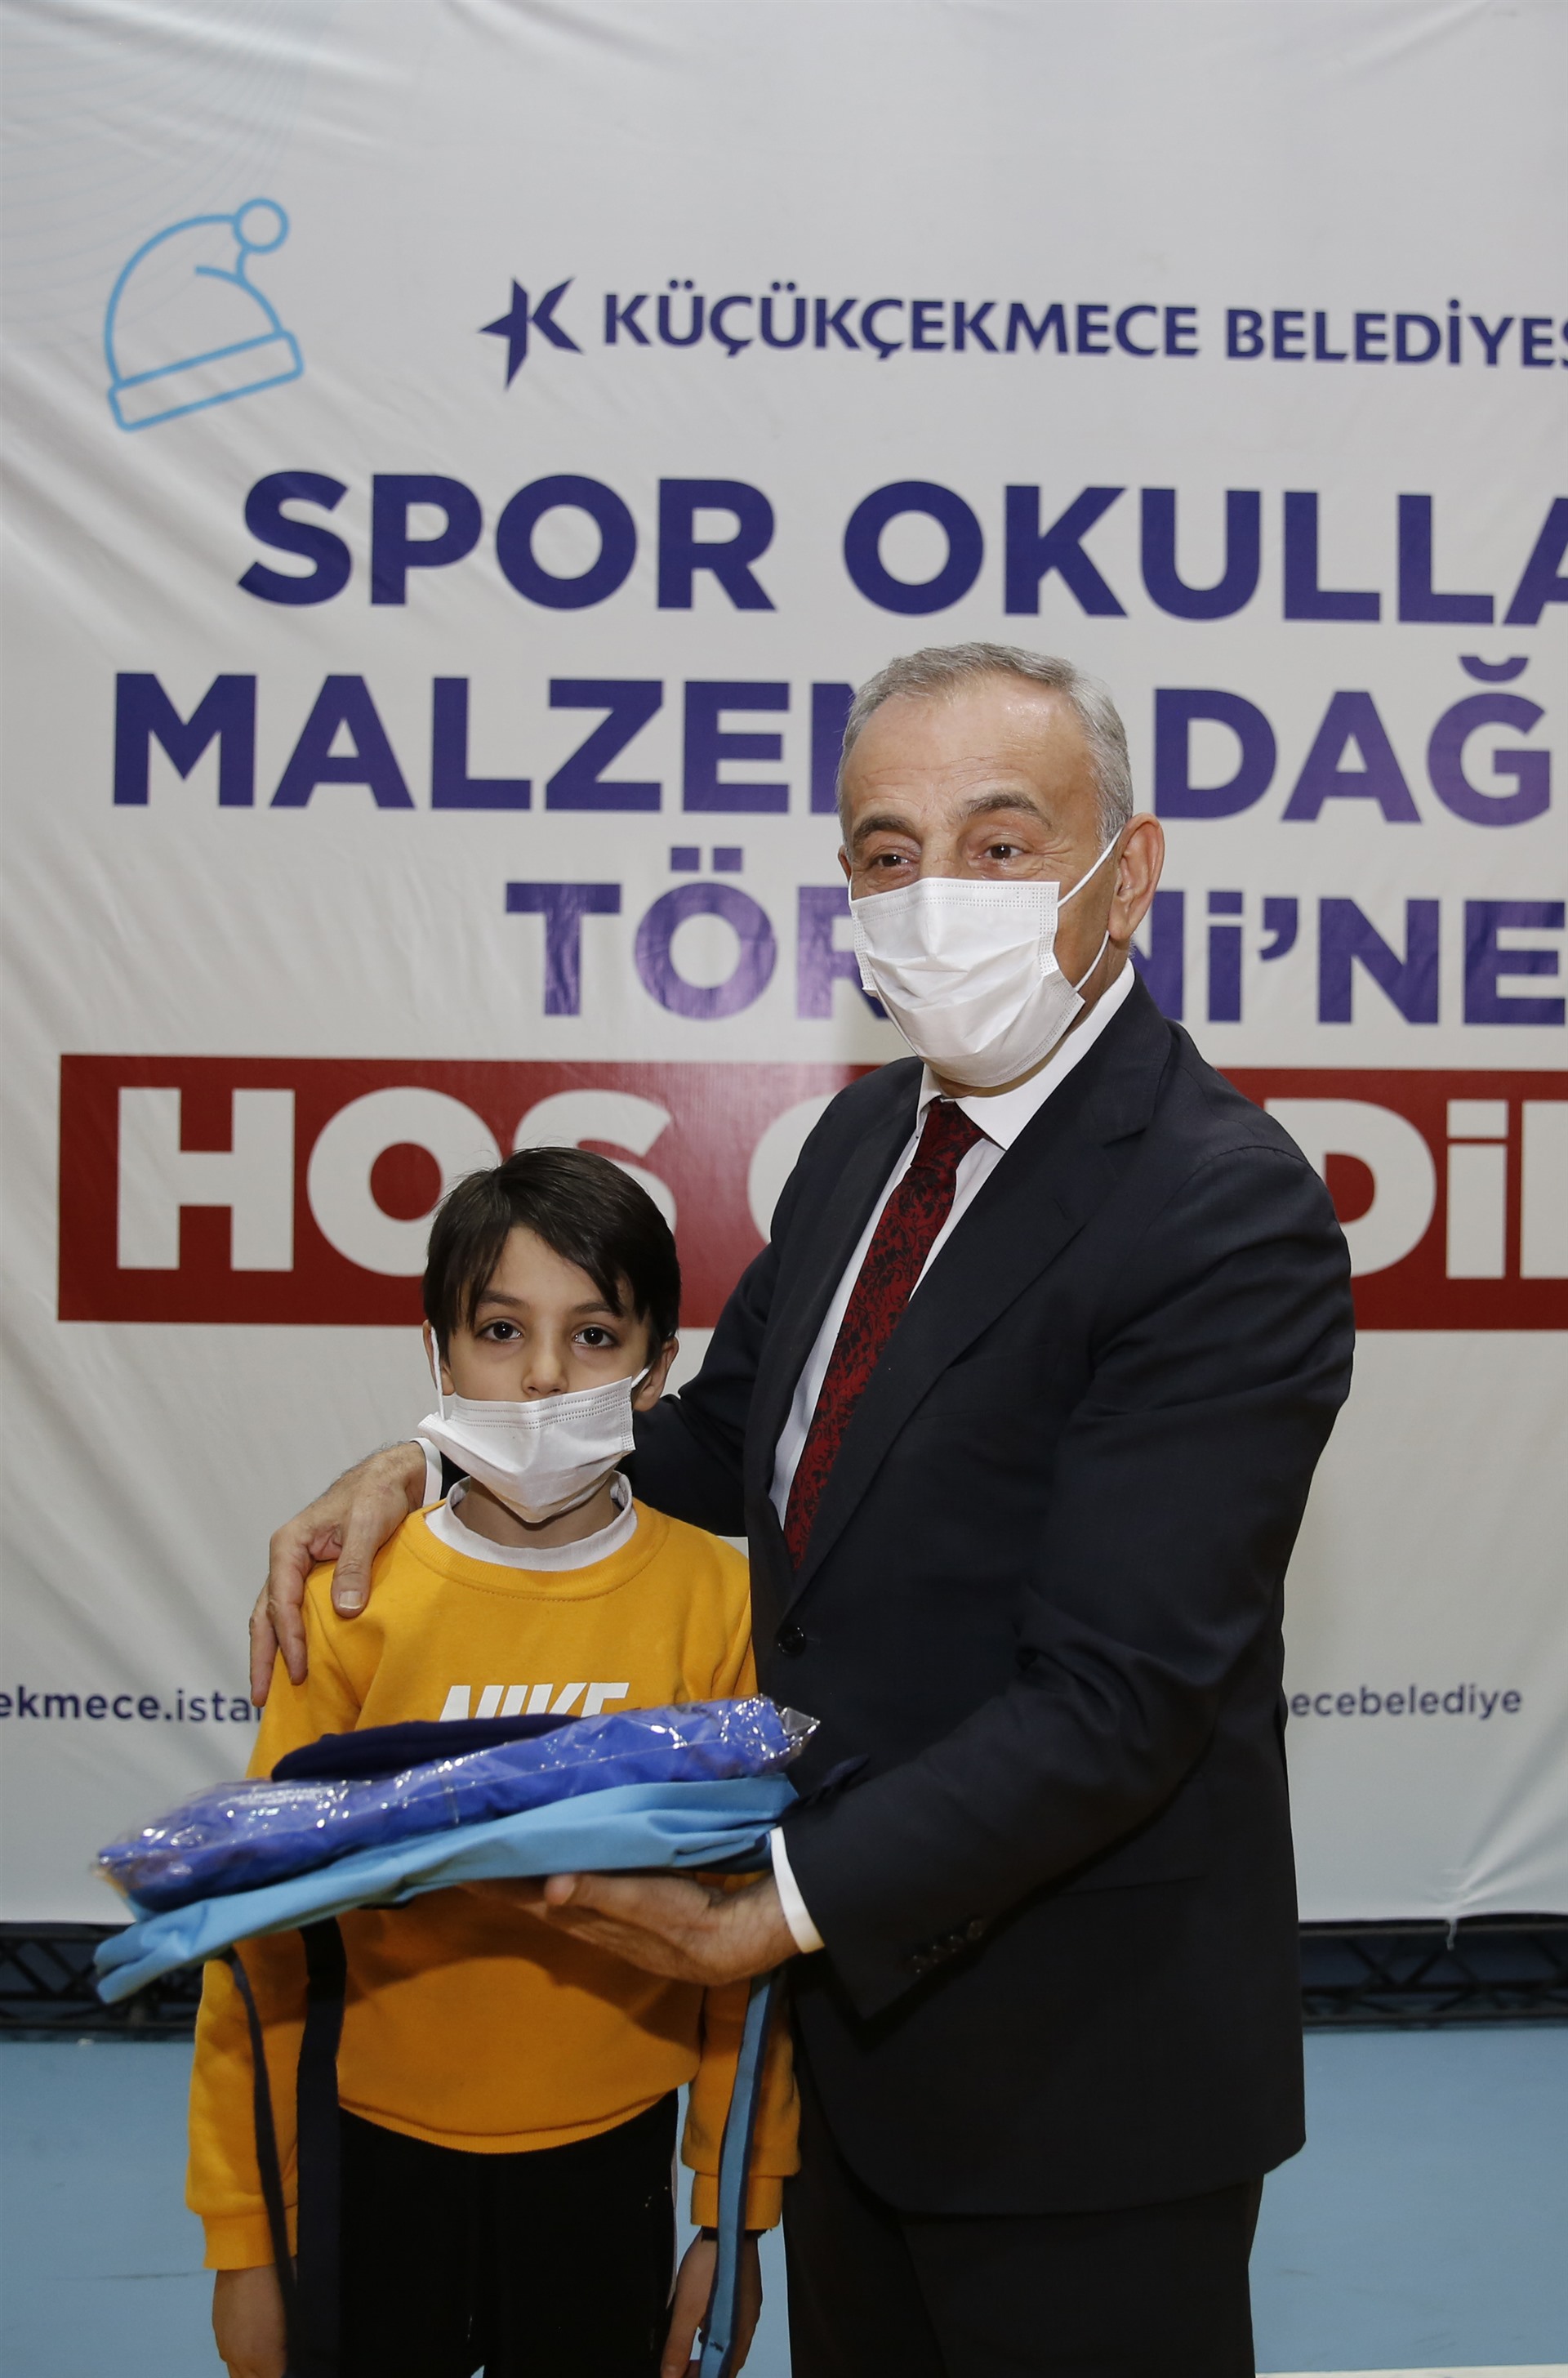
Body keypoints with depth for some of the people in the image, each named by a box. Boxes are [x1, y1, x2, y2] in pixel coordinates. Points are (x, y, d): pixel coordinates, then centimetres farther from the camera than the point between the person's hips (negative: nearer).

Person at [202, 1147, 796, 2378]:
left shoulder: (714, 1598, -9)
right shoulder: (357, 1597, -9)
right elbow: (268, 1924, -5)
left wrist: (735, 2212, 1)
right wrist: (243, 2232, -1)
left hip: (611, 2152, 0)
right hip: (379, 2148, 0)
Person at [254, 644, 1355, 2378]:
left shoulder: (1232, 1220, -24)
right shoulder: (868, 1134, 3)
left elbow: (1112, 1700, -26)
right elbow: (733, 1446, 12)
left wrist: (770, 1913, -26)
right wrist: (431, 1465, -1)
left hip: (1075, 2069, -7)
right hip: (851, 2003, 8)